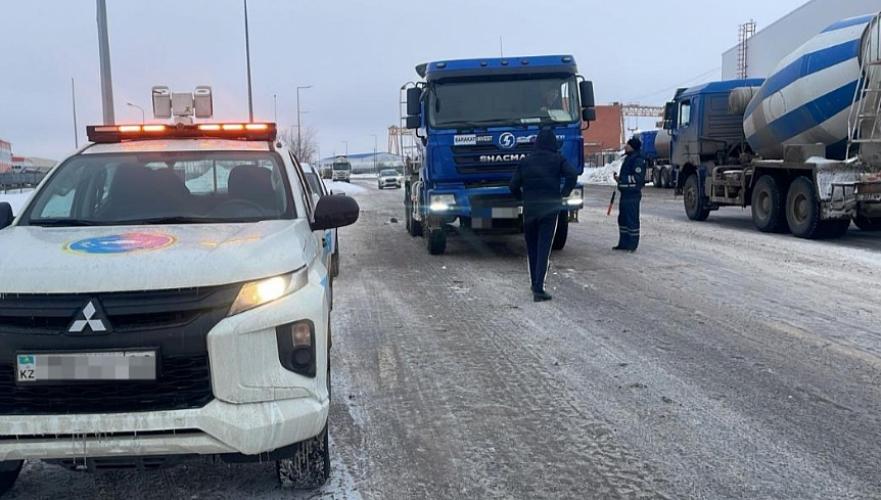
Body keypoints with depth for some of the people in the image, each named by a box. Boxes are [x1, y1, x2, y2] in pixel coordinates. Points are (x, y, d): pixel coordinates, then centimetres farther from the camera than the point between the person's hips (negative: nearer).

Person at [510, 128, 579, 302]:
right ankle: (539, 288, -13)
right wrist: (564, 193, -1)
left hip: (529, 209, 2)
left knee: (532, 248, 15)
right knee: (544, 248, -4)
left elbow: (514, 185, 2)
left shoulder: (525, 161, 6)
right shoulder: (558, 159, 1)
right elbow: (572, 175, -13)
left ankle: (535, 284, 22)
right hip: (551, 208, -2)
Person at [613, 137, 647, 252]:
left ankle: (632, 245, -1)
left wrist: (621, 178, -20)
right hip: (626, 193, 10)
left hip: (632, 195, -10)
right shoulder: (628, 158, 18)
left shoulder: (638, 160, -13)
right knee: (623, 219, 14)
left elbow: (638, 178, -21)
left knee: (632, 220, -6)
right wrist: (619, 177, 10)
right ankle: (624, 243, 22)